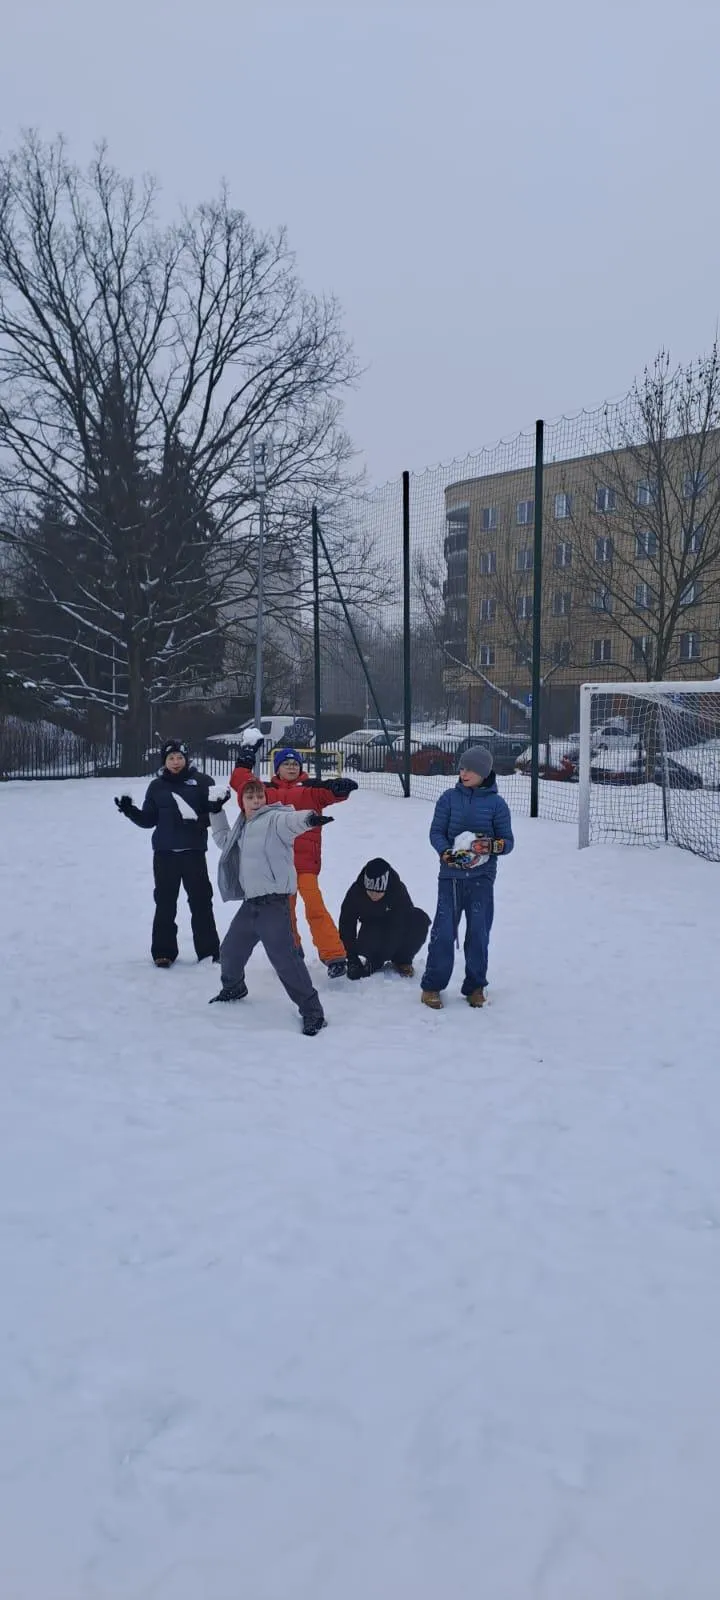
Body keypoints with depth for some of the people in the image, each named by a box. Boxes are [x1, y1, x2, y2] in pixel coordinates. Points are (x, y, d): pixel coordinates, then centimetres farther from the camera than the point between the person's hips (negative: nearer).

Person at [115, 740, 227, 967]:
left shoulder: (202, 781, -1)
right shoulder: (157, 786, 7)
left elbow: (212, 814, -5)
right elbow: (148, 820, 10)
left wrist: (217, 806, -26)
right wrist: (130, 811, -6)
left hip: (194, 852, -2)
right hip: (164, 853, 2)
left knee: (201, 901, 4)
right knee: (165, 903, 7)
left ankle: (208, 950, 14)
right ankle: (163, 951, 15)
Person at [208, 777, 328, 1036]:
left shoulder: (273, 819, -9)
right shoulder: (243, 828, 16)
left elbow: (290, 820, -33)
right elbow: (224, 841, 38)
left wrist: (309, 818, -54)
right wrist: (216, 813, 33)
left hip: (273, 902, -9)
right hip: (250, 902, 9)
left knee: (285, 959, -13)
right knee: (230, 950, 23)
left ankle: (312, 1012, -5)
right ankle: (233, 988, 52)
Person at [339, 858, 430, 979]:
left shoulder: (398, 890, -32)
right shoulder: (356, 892, -26)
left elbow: (397, 929, -32)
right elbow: (346, 925, -20)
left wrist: (377, 961, -35)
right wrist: (352, 959, -28)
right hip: (372, 928, 0)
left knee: (420, 919, -31)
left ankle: (402, 960, -9)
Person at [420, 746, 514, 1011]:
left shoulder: (496, 803, 1)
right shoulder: (449, 798, 2)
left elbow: (507, 841, 3)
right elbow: (436, 832, 2)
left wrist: (493, 845, -19)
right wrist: (446, 852, -16)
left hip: (481, 878, 0)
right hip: (451, 876, 0)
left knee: (478, 933, 4)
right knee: (444, 931, -2)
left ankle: (475, 986, 20)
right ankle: (432, 986, 10)